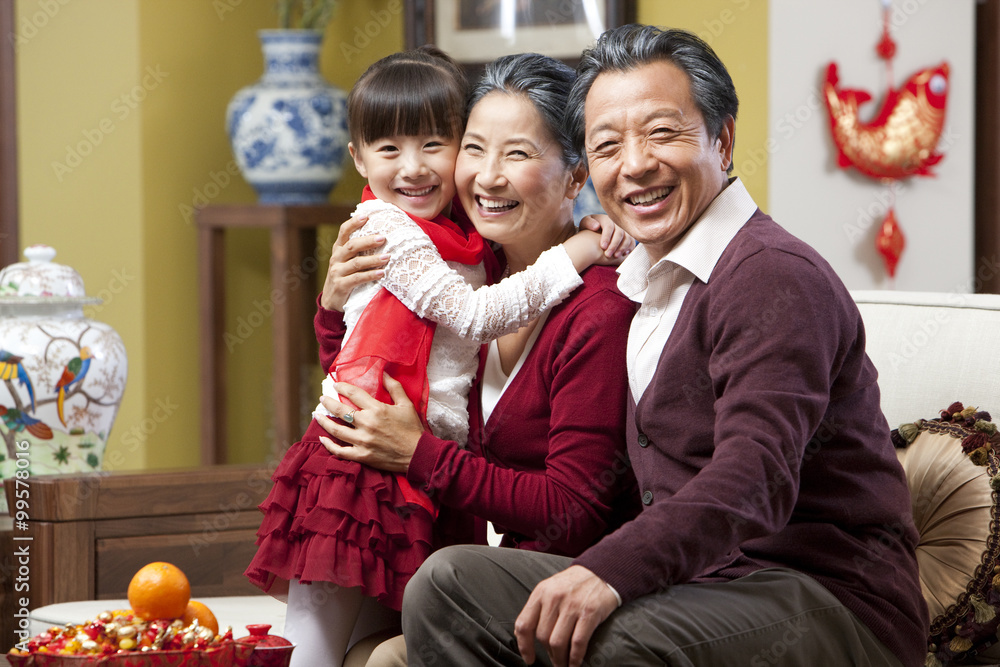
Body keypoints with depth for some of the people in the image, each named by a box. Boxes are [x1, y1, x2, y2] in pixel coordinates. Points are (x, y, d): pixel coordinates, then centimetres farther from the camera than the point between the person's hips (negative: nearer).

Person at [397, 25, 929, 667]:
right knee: (449, 582, -3)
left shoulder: (774, 275, -13)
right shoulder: (648, 284, 19)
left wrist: (611, 571, -42)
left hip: (836, 604, -9)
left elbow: (754, 480, -28)